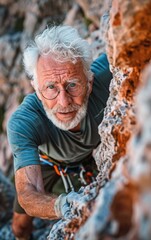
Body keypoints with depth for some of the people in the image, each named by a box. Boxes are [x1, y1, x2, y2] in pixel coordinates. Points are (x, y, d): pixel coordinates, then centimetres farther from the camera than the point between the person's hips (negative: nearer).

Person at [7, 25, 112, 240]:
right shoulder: (22, 123, -44)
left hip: (95, 154, 2)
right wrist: (63, 206, -73)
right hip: (46, 161, -1)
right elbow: (28, 194, -51)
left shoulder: (102, 75, -42)